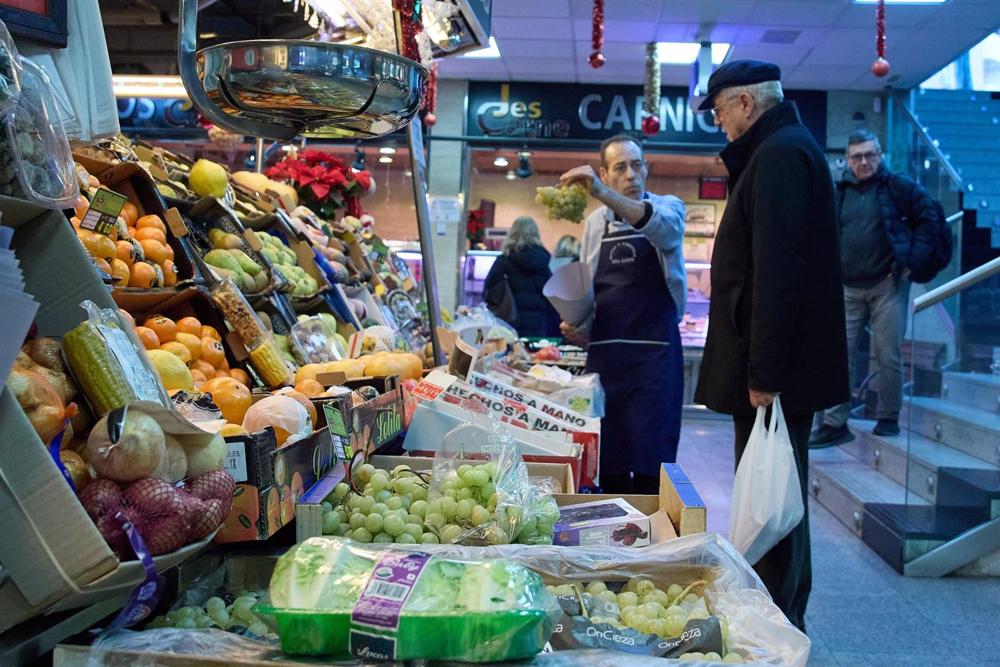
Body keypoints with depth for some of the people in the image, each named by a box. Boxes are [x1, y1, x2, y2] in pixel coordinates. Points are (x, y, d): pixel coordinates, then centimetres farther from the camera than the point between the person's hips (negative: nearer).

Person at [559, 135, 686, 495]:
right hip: (603, 353, 4)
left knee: (651, 458, -5)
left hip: (655, 352, -4)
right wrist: (578, 326, 1)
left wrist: (603, 194, -39)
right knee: (607, 459, 8)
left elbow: (663, 227, -26)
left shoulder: (668, 206, 0)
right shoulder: (594, 223, 12)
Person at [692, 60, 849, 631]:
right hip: (783, 367, 11)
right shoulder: (786, 149, 19)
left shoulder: (780, 154, -14)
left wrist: (765, 373, -24)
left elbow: (777, 273, -23)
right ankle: (784, 619, 30)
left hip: (777, 370, -11)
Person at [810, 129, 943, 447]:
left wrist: (913, 260, -6)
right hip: (848, 288, 3)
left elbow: (930, 218, 0)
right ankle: (835, 423, 7)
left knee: (887, 355, 1)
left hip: (887, 286, -3)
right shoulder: (838, 192, 11)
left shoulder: (899, 187, 1)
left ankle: (888, 418, 16)